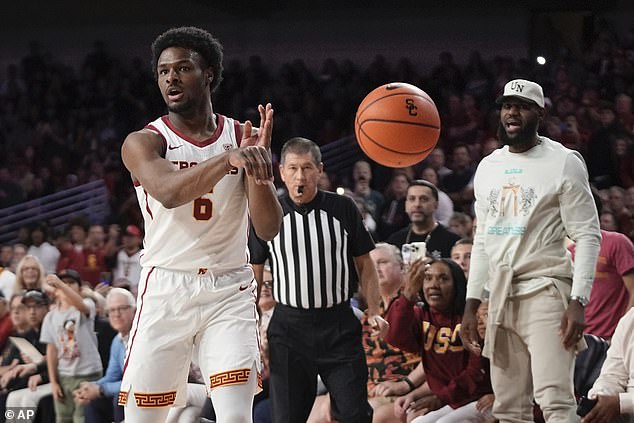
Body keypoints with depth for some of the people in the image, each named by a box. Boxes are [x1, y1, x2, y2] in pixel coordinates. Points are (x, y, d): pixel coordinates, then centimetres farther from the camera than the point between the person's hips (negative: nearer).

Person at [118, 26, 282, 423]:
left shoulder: (246, 138, 3)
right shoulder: (143, 142, -5)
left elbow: (269, 229, -4)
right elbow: (168, 193, -27)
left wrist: (257, 166, -22)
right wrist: (229, 160, -43)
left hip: (229, 290, 1)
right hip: (166, 290, -1)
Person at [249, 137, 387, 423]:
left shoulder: (343, 209, 3)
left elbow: (364, 264, 10)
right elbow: (254, 273, 10)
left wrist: (373, 312, -2)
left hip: (339, 326, 0)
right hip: (288, 327, 0)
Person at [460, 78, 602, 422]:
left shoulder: (563, 163, -4)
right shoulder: (488, 168, 15)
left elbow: (587, 236, -7)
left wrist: (578, 302, -17)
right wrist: (471, 304, 14)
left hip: (545, 290, -7)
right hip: (501, 297, 7)